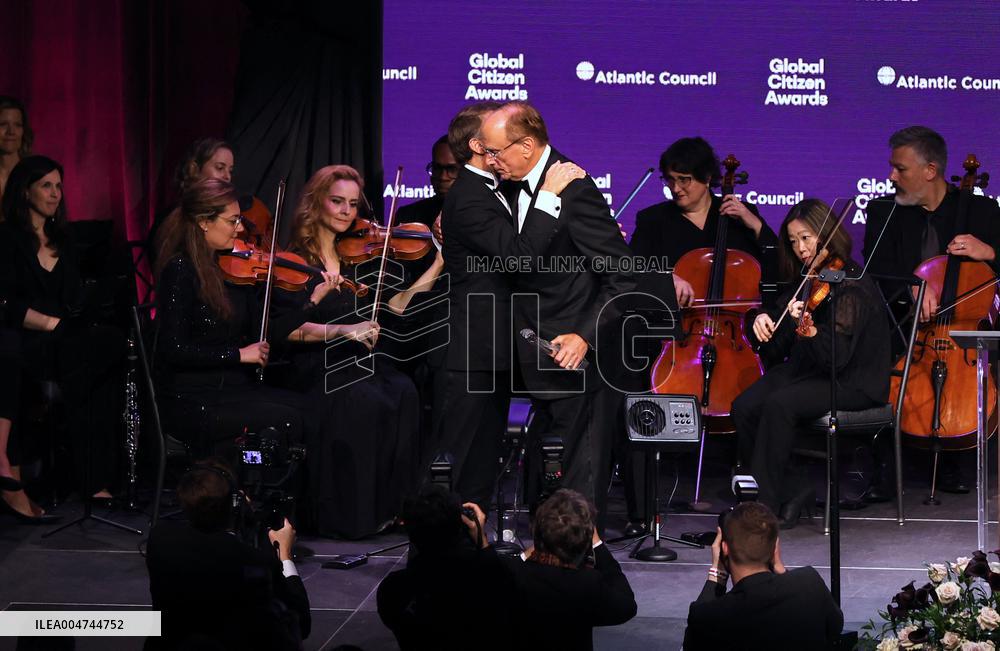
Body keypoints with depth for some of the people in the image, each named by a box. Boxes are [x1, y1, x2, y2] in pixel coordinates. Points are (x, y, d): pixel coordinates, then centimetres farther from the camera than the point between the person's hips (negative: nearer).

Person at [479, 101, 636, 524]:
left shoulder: (574, 190, -20)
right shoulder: (518, 187, 8)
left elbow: (623, 276, -20)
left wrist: (586, 335, -25)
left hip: (575, 361, -9)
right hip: (540, 359, 9)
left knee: (582, 477, -3)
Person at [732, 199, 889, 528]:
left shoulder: (853, 285, -15)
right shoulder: (804, 280, 9)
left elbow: (836, 358, -24)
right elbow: (779, 348, 14)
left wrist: (808, 329, -41)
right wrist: (763, 319, -6)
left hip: (852, 383, -7)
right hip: (803, 371, 8)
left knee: (779, 404, -31)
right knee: (744, 407, -17)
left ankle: (763, 506, -22)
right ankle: (793, 490, -6)